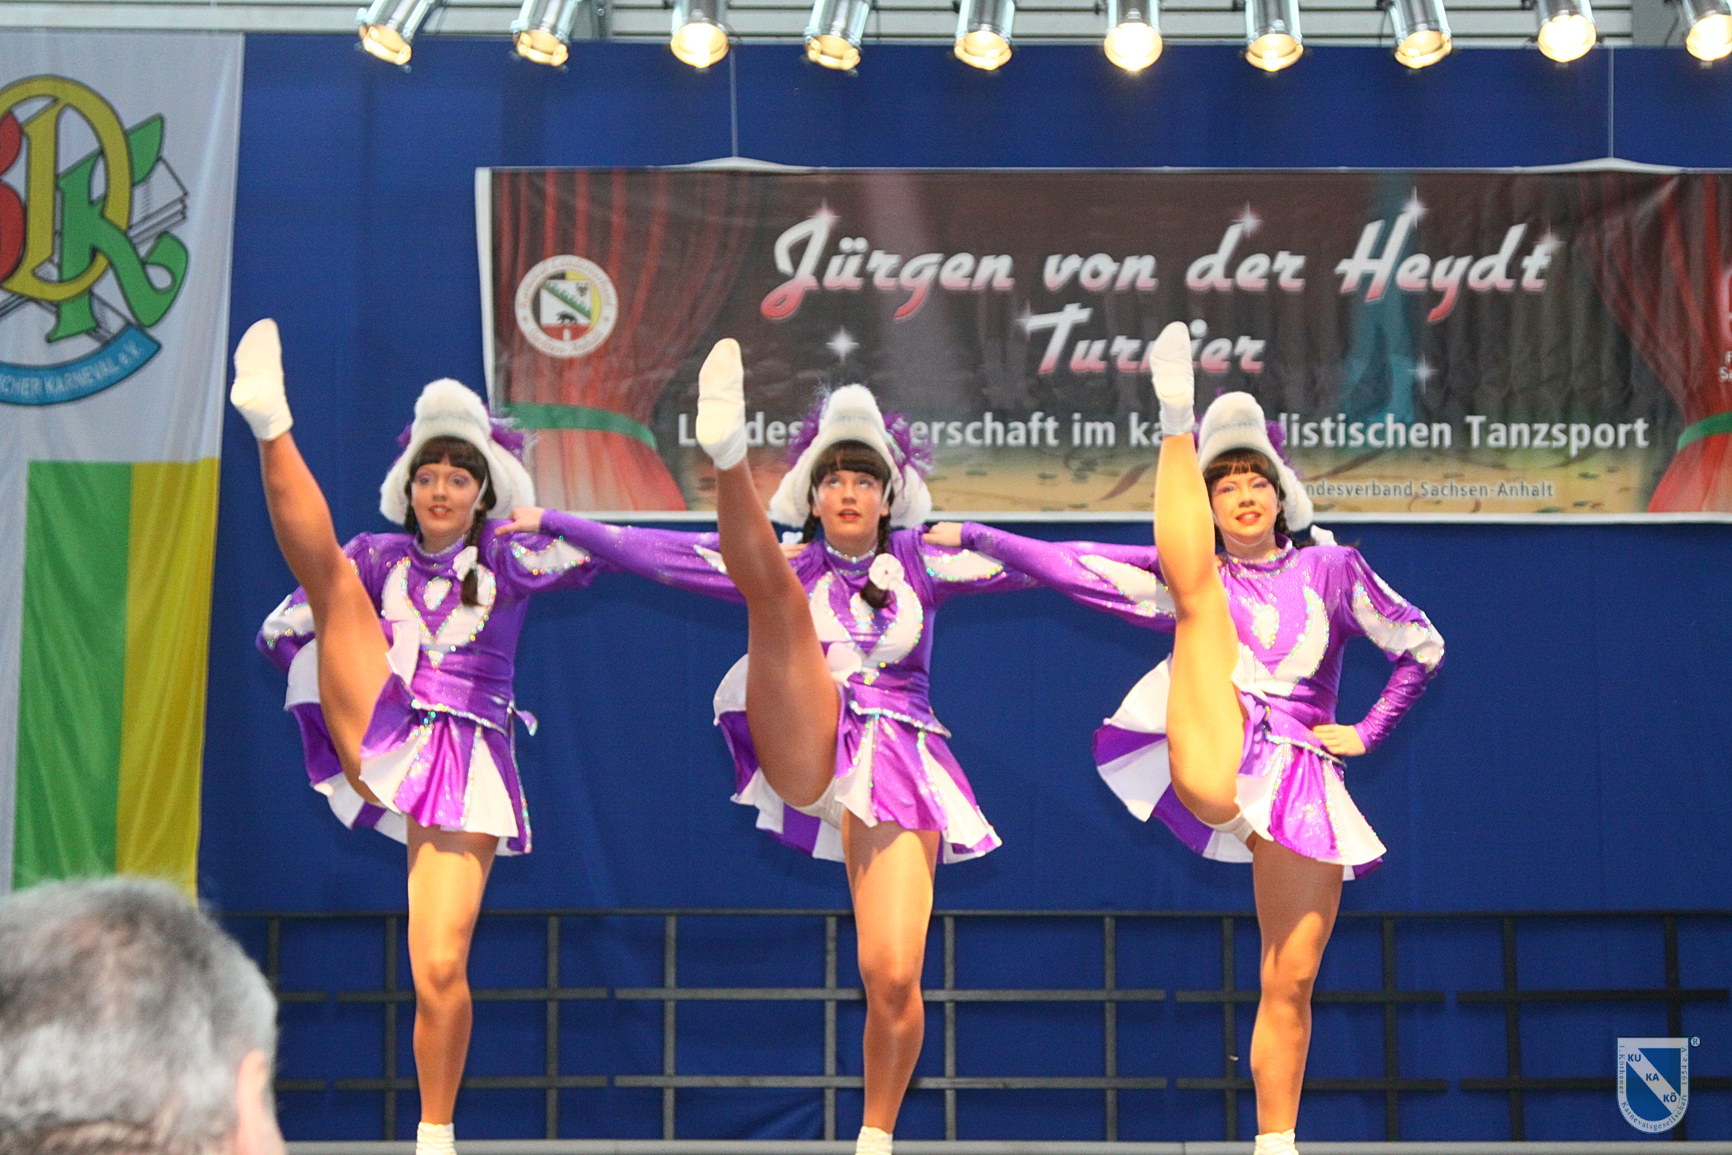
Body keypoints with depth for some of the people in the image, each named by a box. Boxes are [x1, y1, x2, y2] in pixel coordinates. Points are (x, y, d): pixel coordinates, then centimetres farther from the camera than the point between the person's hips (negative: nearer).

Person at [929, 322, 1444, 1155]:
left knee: (1291, 981, -1)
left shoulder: (1329, 569, 14)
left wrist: (1368, 732, 8)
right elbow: (1070, 567, 8)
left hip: (1301, 784, 1)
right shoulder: (1190, 577, 14)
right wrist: (978, 539, 0)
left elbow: (1423, 646, 13)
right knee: (1197, 586, -11)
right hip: (1214, 768, -1)